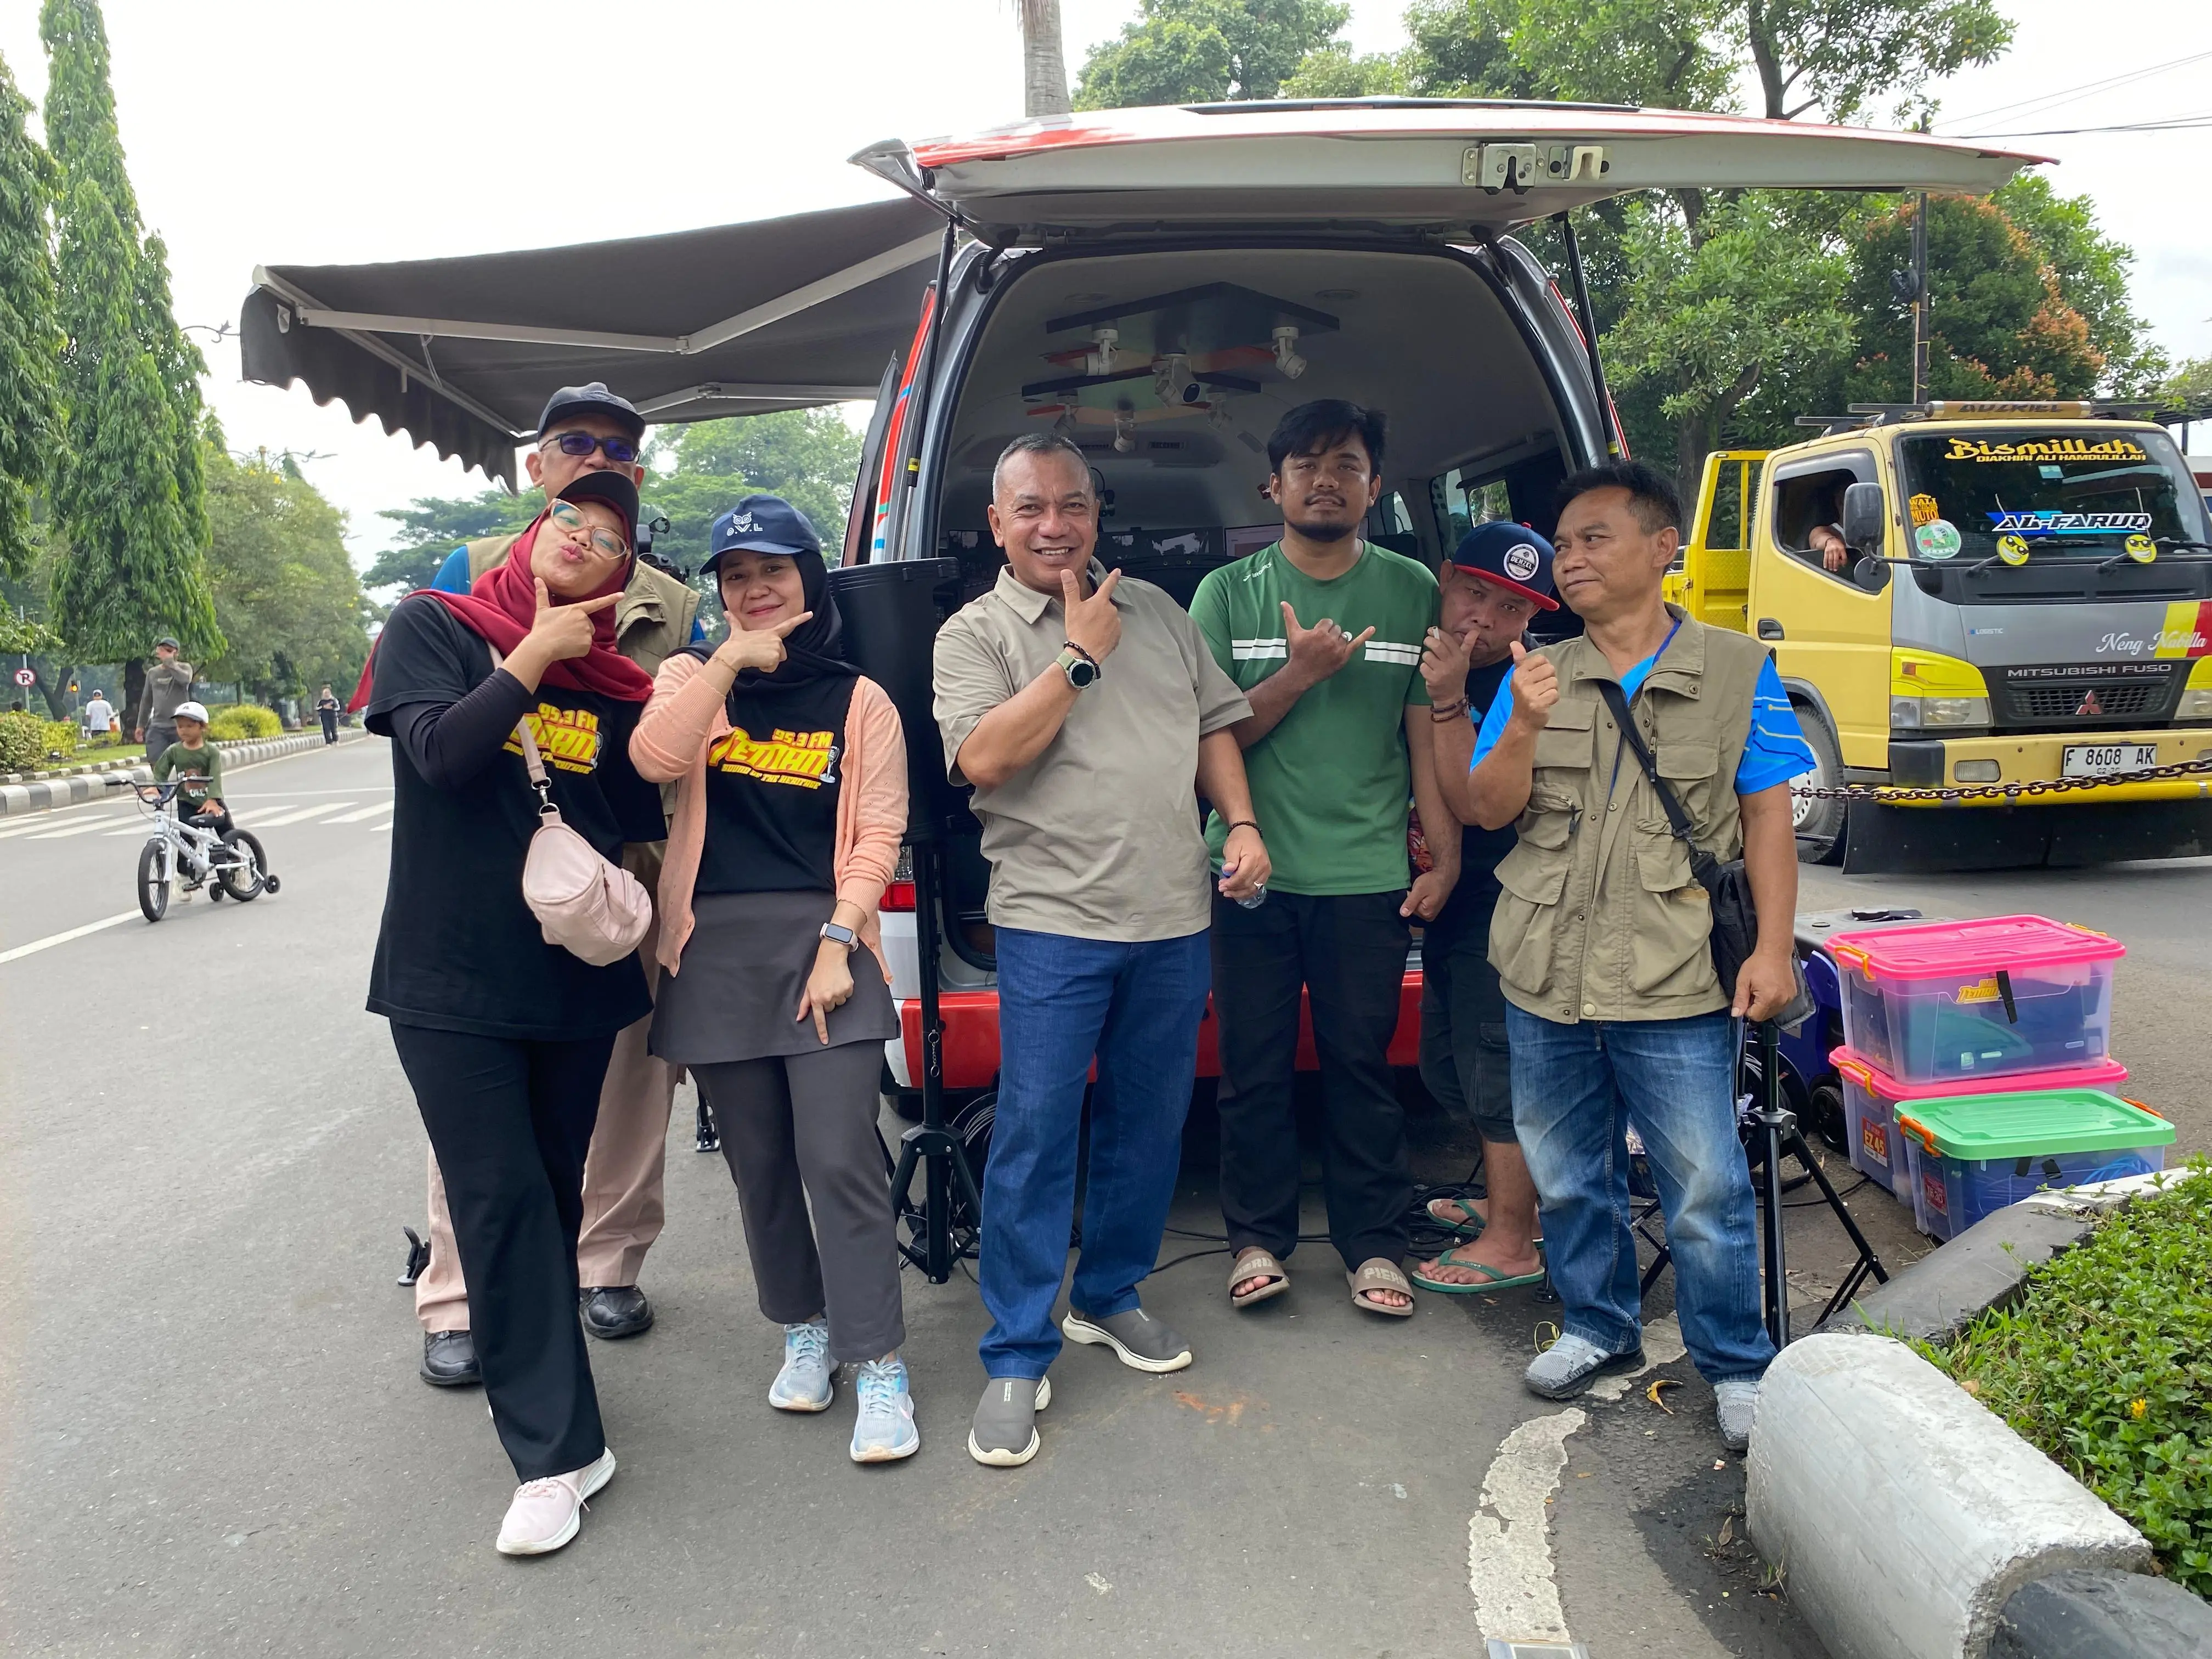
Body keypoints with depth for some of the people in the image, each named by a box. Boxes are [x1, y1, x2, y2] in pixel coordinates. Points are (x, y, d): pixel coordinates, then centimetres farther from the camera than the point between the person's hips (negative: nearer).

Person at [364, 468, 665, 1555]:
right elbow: (440, 753, -16)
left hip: (576, 977, 3)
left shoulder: (617, 685, 7)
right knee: (499, 1200, -5)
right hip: (449, 977, -3)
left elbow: (639, 829, 12)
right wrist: (534, 656, -13)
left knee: (556, 1195, 12)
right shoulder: (431, 628, 0)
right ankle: (557, 1453, 0)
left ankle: (530, 1368, 31)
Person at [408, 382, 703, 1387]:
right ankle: (457, 1303, 12)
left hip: (631, 887, 2)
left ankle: (609, 1265, 25)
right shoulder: (472, 576, 9)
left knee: (630, 1086, 8)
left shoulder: (671, 606, 14)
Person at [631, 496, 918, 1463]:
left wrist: (839, 940, -11)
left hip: (822, 940, -2)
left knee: (839, 1158, -9)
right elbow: (654, 759, -11)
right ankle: (805, 1330, 29)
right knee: (758, 1163, 11)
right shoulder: (692, 678, 10)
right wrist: (731, 659, -11)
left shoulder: (860, 702, 6)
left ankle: (878, 1365, 0)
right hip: (715, 950, 3)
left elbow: (878, 835, 0)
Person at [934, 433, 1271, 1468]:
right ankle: (1017, 1357, 8)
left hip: (1174, 919, 5)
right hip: (1054, 922, -5)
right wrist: (1080, 655, -13)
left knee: (1151, 1122, 14)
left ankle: (1109, 1296, 33)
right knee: (1035, 1133, -4)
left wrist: (1241, 823, 3)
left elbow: (1214, 725, 18)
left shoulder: (1156, 609, 13)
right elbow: (984, 758, -17)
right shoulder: (974, 634, -1)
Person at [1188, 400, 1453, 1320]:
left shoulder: (1412, 591, 6)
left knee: (1361, 1065, 6)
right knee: (1254, 1065, 7)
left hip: (1367, 874, 0)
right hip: (1252, 870, 0)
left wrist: (1446, 856, 1)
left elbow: (1430, 733, 6)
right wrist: (1301, 673, -13)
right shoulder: (1228, 594, 5)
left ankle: (1373, 1244, 20)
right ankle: (1257, 1238, 21)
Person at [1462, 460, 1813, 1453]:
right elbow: (1488, 810, 2)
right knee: (1567, 1176, 15)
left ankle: (1735, 1364, 21)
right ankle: (1599, 1326, 35)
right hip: (1547, 974, 3)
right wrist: (1526, 726, -16)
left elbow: (1766, 815, 1)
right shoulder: (1534, 677, 8)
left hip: (1676, 984, -3)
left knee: (1705, 1188, 1)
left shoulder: (1735, 670, 2)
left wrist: (1772, 947, -7)